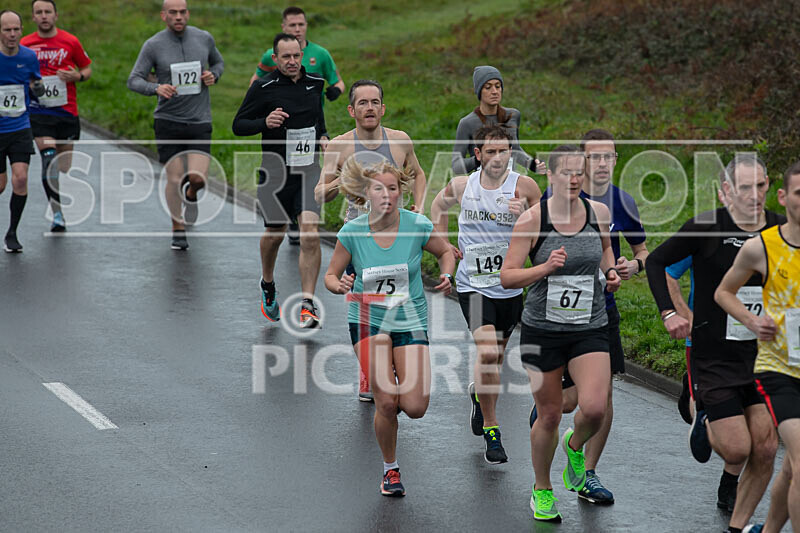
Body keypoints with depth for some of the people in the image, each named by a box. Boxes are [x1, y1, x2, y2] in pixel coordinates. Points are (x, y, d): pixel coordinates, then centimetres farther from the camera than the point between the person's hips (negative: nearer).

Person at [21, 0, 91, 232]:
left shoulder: (70, 42, 1)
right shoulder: (24, 45, 2)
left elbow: (87, 68, 11)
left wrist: (77, 76, -10)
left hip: (67, 112, 1)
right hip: (38, 112, -1)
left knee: (64, 166, 7)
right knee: (50, 159, -19)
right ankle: (57, 214, -17)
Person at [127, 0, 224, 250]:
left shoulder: (204, 38, 3)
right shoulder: (153, 45, -5)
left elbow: (218, 62, 22)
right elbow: (134, 80, -4)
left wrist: (213, 75, -2)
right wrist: (156, 88, -24)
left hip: (200, 120, 1)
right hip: (168, 121, -1)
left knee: (198, 177, -11)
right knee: (174, 179, -2)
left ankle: (191, 194, 27)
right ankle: (178, 231, 18)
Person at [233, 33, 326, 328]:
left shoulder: (315, 82, 6)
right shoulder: (263, 88, -7)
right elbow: (239, 125, -4)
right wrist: (265, 122, -21)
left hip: (308, 168, 1)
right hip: (275, 171, -1)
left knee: (310, 234, -15)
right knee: (274, 234, 14)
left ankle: (308, 304, -14)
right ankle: (268, 285, 44)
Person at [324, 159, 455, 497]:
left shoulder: (418, 226, -9)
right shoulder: (352, 232, -9)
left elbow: (445, 251, 10)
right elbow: (331, 275, 3)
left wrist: (446, 276, -9)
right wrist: (340, 285, -20)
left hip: (410, 320, 1)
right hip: (368, 320, -1)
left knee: (414, 408, -10)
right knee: (386, 402, -13)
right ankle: (390, 469, 12)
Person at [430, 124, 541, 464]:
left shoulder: (523, 186, -9)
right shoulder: (462, 185, -3)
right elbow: (439, 204, 19)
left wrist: (527, 216, -26)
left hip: (510, 286, 2)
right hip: (473, 284, -2)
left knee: (496, 355, 17)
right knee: (488, 352, -19)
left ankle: (479, 393, 51)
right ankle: (491, 431, -9)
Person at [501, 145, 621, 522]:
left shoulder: (598, 212, 0)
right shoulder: (532, 219, -9)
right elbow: (507, 277, -9)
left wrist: (610, 271, 3)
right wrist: (546, 268, -24)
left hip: (590, 328, 2)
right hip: (543, 328, -2)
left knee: (594, 408, -16)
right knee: (549, 414, 6)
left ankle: (576, 446, 20)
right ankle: (542, 490, 29)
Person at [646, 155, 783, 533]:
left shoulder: (781, 230, 0)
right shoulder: (706, 227, -11)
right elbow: (656, 262, 2)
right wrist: (669, 313, -8)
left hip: (762, 356, 4)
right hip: (714, 357, -4)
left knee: (765, 450, -2)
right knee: (737, 451, -8)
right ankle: (707, 426, 27)